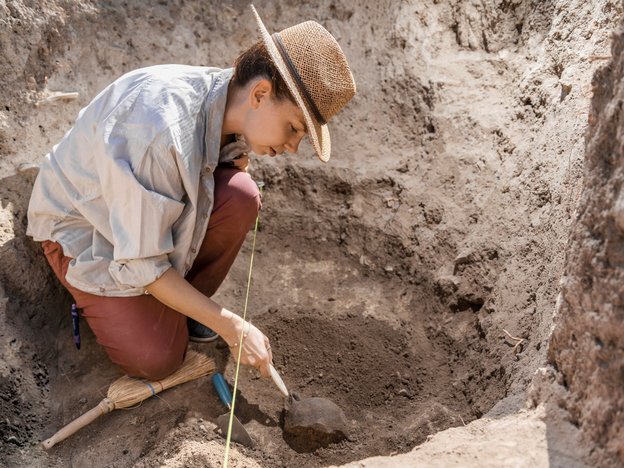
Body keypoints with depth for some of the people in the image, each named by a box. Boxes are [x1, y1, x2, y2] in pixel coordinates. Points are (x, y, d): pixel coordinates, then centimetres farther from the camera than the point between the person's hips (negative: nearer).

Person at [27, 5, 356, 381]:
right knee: (157, 360, -15)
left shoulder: (229, 103, -18)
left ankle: (185, 302, -1)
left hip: (158, 199, 6)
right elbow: (141, 265, -32)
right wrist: (232, 327, -28)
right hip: (84, 226, -5)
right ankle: (94, 291, 14)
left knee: (241, 197, -25)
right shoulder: (162, 132, -41)